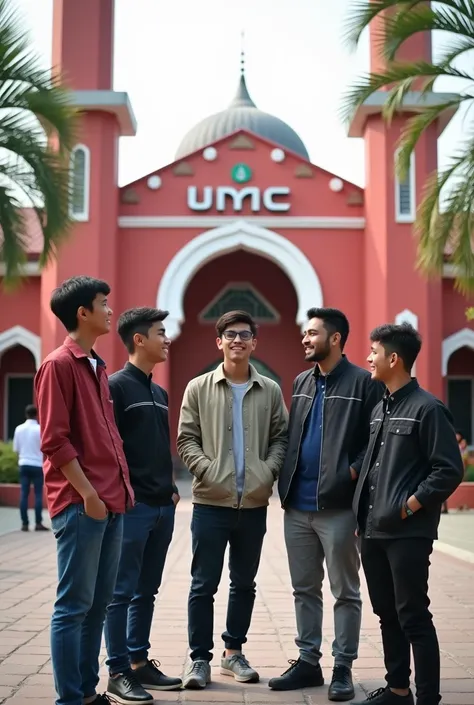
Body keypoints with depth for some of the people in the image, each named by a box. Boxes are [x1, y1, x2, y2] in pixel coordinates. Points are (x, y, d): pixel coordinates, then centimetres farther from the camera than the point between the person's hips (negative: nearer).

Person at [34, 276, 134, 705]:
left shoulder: (98, 367, 18)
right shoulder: (59, 365, -8)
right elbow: (54, 440, -14)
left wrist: (122, 487, 13)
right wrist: (87, 494, -16)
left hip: (112, 502, 8)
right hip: (81, 504, -8)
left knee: (99, 603, 12)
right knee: (74, 605, -3)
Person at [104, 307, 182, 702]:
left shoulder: (160, 393, 17)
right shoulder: (117, 386, -8)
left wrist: (171, 488, 14)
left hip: (162, 507, 8)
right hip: (132, 506, -8)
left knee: (147, 591, 13)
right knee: (122, 592, -2)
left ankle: (140, 663, 22)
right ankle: (118, 673, 5)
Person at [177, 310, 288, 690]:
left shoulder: (270, 391, 5)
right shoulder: (199, 388, 1)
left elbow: (281, 437, 7)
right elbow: (186, 439, -1)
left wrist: (268, 471, -10)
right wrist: (208, 470, -14)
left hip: (254, 503, 2)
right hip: (211, 502, -2)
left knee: (244, 584, 13)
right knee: (204, 584, 2)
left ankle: (234, 652, 27)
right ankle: (200, 658, 13)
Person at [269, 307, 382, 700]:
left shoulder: (363, 382, -6)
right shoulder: (301, 383, 14)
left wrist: (352, 473, -18)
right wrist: (286, 484, 7)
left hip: (338, 506, -6)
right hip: (297, 506, 7)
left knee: (345, 592, 6)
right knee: (305, 589, 14)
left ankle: (343, 668, 17)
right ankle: (308, 661, 25)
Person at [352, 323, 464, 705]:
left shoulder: (427, 408, -10)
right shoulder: (380, 409, 14)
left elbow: (450, 470, -13)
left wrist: (409, 506, -15)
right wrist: (362, 515, 12)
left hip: (407, 533, -8)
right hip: (374, 532, 8)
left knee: (413, 617, -2)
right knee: (388, 615, 15)